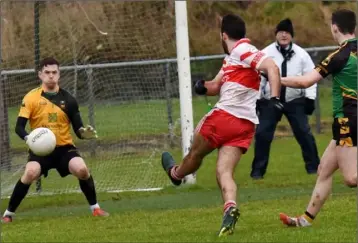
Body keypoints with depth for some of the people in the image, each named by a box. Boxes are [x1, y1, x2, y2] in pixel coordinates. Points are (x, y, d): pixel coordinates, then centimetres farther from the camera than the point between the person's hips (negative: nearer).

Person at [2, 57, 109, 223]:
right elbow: (19, 126, -8)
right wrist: (28, 138, -30)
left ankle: (95, 208, -2)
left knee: (82, 170, -23)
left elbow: (78, 128, 3)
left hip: (64, 147, 2)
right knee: (30, 173, -28)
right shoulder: (31, 97, -5)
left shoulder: (68, 99, 2)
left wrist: (85, 133, -21)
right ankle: (8, 213, -13)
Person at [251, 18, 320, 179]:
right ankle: (258, 170, 6)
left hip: (295, 101, 0)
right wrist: (255, 99, -5)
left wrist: (310, 99, -5)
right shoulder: (265, 54, -5)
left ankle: (313, 166, 9)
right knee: (262, 134, -3)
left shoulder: (301, 54, -2)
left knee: (304, 132, -2)